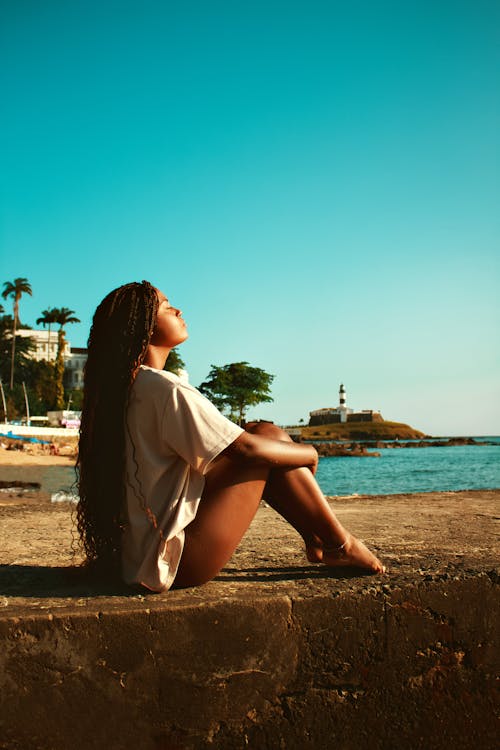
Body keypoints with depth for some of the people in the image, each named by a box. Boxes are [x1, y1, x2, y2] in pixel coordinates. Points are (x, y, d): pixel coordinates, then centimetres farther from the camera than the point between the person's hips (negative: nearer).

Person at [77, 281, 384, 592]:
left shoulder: (120, 390, 10)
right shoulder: (163, 388, -20)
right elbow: (246, 449, -20)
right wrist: (309, 453, -2)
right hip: (176, 562, -9)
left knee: (265, 435, 10)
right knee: (266, 436, -6)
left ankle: (318, 541, 15)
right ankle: (340, 544, 6)